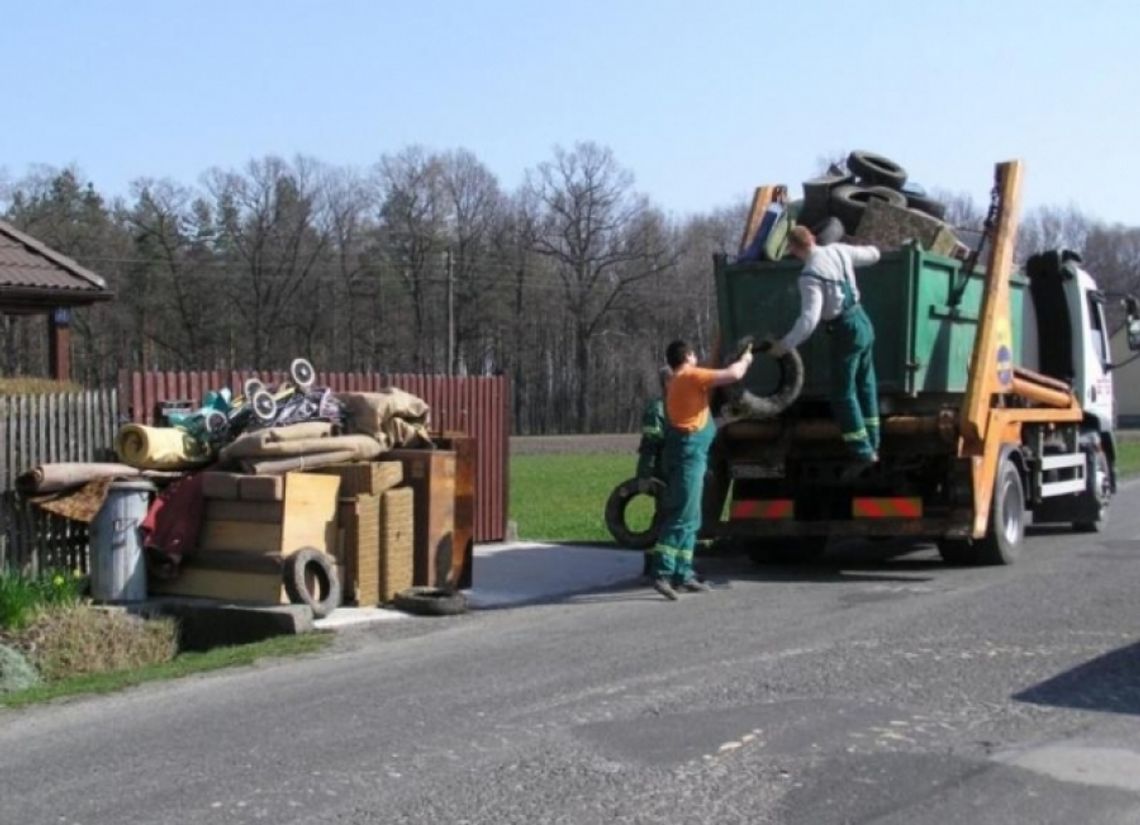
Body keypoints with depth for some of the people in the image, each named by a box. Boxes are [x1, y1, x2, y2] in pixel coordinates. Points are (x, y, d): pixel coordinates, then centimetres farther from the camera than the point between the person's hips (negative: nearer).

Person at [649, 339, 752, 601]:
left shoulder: (677, 382, 20)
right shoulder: (691, 376, -8)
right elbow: (734, 374, -12)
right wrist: (745, 359, 7)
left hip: (690, 453, 10)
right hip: (689, 450, -10)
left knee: (690, 518, 13)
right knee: (682, 515, -14)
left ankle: (682, 573, 14)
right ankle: (662, 572, -20)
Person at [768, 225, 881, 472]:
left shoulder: (810, 276, -20)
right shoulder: (838, 250, 1)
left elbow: (809, 319, -27)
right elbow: (872, 255, 17)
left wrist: (785, 344, -19)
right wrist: (860, 252, 39)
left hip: (846, 330, -8)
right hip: (863, 321, 8)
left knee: (843, 394, 1)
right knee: (865, 386, 17)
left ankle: (862, 453, -1)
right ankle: (871, 446, 25)